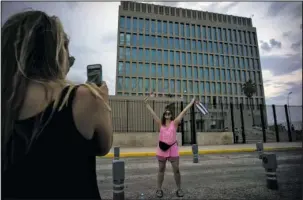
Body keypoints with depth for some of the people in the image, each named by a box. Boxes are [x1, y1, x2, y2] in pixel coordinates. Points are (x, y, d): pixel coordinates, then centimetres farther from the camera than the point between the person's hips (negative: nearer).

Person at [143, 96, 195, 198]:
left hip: (173, 149, -1)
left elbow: (183, 112, -1)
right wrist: (146, 104, 1)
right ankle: (159, 189, 24)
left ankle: (179, 189, 24)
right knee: (161, 170, 12)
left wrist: (191, 102, 0)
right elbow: (152, 113, 2)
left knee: (176, 170, 6)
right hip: (162, 149, 1)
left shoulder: (175, 123, 0)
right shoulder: (160, 123, 2)